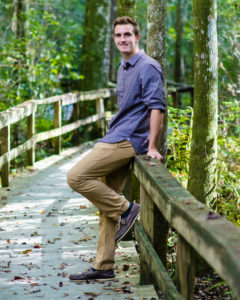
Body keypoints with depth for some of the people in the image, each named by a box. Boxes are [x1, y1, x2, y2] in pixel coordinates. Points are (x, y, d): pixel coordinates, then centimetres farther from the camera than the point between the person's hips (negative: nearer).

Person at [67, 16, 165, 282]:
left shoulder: (147, 67, -11)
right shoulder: (123, 67, 19)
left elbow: (156, 107, -17)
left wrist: (151, 147, -21)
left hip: (128, 140, -9)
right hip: (117, 140, 9)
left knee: (76, 176, -16)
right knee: (107, 205, 8)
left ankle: (125, 209, -5)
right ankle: (104, 267, 12)